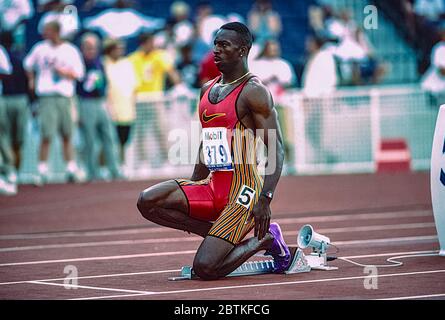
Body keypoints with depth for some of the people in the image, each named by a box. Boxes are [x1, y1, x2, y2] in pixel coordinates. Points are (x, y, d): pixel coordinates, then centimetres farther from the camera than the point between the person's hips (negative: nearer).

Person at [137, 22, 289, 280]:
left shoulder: (253, 92, -9)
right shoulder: (208, 89, 16)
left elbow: (277, 150, -13)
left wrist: (265, 199, -23)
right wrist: (188, 198, 23)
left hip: (243, 190, -8)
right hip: (212, 188, 8)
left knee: (205, 268, -19)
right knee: (148, 202, -14)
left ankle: (264, 239, 6)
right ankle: (218, 233, -1)